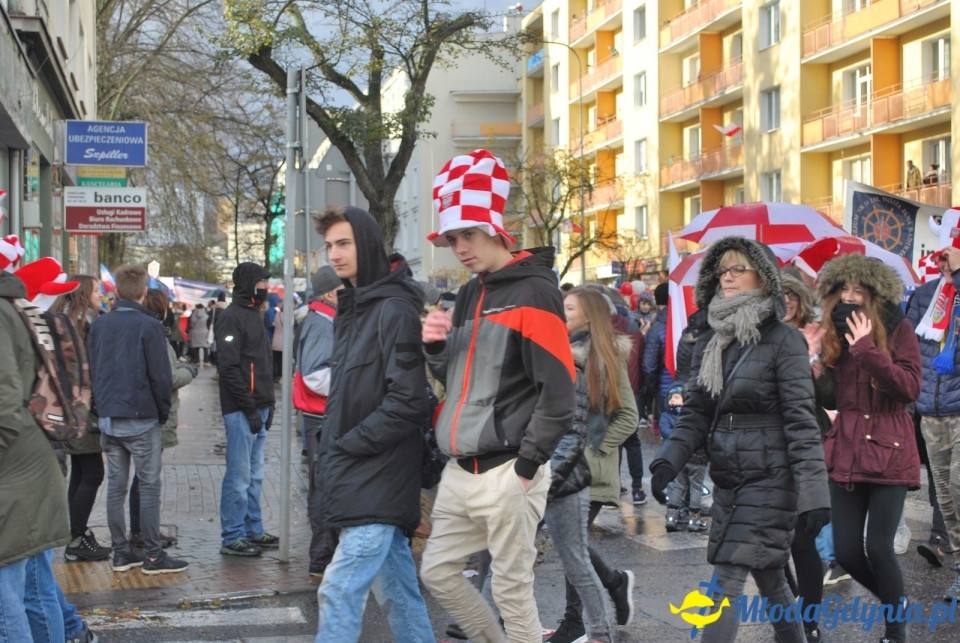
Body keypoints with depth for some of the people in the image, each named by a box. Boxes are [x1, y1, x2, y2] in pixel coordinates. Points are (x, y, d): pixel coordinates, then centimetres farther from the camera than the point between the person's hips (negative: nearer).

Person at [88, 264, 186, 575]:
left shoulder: (98, 325, 6)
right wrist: (164, 411, 0)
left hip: (108, 417, 6)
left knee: (115, 485, 10)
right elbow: (160, 375, -13)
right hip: (142, 418, -6)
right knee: (149, 486, 0)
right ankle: (153, 556, 1)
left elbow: (93, 371, 11)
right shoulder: (149, 325, -12)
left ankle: (121, 552, 15)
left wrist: (104, 405, 17)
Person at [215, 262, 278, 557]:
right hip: (240, 410, -9)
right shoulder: (232, 318, -11)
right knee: (239, 475, -5)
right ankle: (232, 538, 1)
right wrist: (249, 408, -19)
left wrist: (268, 403, 14)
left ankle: (254, 531, 21)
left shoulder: (254, 316, 19)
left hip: (257, 408, 9)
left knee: (254, 474, 14)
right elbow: (228, 367, -18)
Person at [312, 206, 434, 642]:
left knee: (339, 591, -13)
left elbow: (408, 401, -20)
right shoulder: (352, 309, 16)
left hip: (378, 478, -9)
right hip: (359, 477, 9)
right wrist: (332, 448, 11)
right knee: (396, 590, 14)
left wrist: (348, 445, -14)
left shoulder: (394, 310, -13)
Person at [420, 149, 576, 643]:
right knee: (438, 572, 12)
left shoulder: (533, 290, -10)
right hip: (460, 470, 8)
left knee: (512, 588, 0)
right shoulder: (470, 295, 14)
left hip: (508, 473, -8)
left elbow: (558, 390, -15)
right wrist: (437, 347, 1)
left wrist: (527, 464, -16)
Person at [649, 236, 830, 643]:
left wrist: (812, 493, -20)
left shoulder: (782, 341, -11)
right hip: (727, 480, 7)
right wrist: (669, 460, -8)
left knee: (726, 583, -10)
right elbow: (696, 413, 8)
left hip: (769, 481, -6)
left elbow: (800, 420, -15)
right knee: (769, 581, 17)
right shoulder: (710, 341, 9)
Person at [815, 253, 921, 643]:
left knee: (878, 548, -7)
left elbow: (910, 388, -16)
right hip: (847, 451, 4)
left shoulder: (898, 329, -4)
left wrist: (866, 349, -21)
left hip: (889, 452, -4)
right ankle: (895, 603, 32)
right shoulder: (833, 333, 6)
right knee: (846, 552, 2)